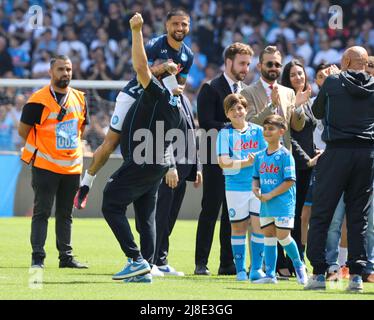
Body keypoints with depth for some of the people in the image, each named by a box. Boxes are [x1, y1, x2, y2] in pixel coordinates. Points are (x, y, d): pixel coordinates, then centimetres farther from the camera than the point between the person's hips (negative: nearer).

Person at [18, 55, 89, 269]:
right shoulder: (39, 100, -10)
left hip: (72, 165, 6)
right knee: (42, 212, -5)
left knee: (66, 214, 12)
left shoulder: (79, 98, 8)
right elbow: (23, 130, -4)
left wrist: (72, 146, 12)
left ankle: (66, 257, 17)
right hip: (45, 166, -6)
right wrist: (40, 147, 3)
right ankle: (38, 257, -4)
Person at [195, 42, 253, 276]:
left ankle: (228, 263, 11)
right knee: (210, 211, -4)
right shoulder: (211, 89, -4)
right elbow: (206, 123, -14)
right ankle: (201, 263, 0)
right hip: (216, 160, -6)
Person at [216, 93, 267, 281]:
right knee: (238, 227, 5)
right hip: (235, 186, -1)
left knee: (259, 225, -4)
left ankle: (256, 269, 4)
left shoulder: (257, 131, 8)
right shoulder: (225, 133, 0)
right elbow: (223, 162, -8)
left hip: (258, 185, 1)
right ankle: (240, 270, 14)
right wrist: (246, 162, -16)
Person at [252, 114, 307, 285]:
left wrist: (270, 195, -16)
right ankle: (270, 275, 10)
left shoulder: (285, 155, -10)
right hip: (266, 205, 7)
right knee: (268, 237, 7)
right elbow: (256, 177, 19)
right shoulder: (260, 156, 11)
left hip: (283, 202, -7)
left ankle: (299, 266, 14)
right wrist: (255, 188, -5)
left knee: (283, 236, -8)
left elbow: (289, 181, -14)